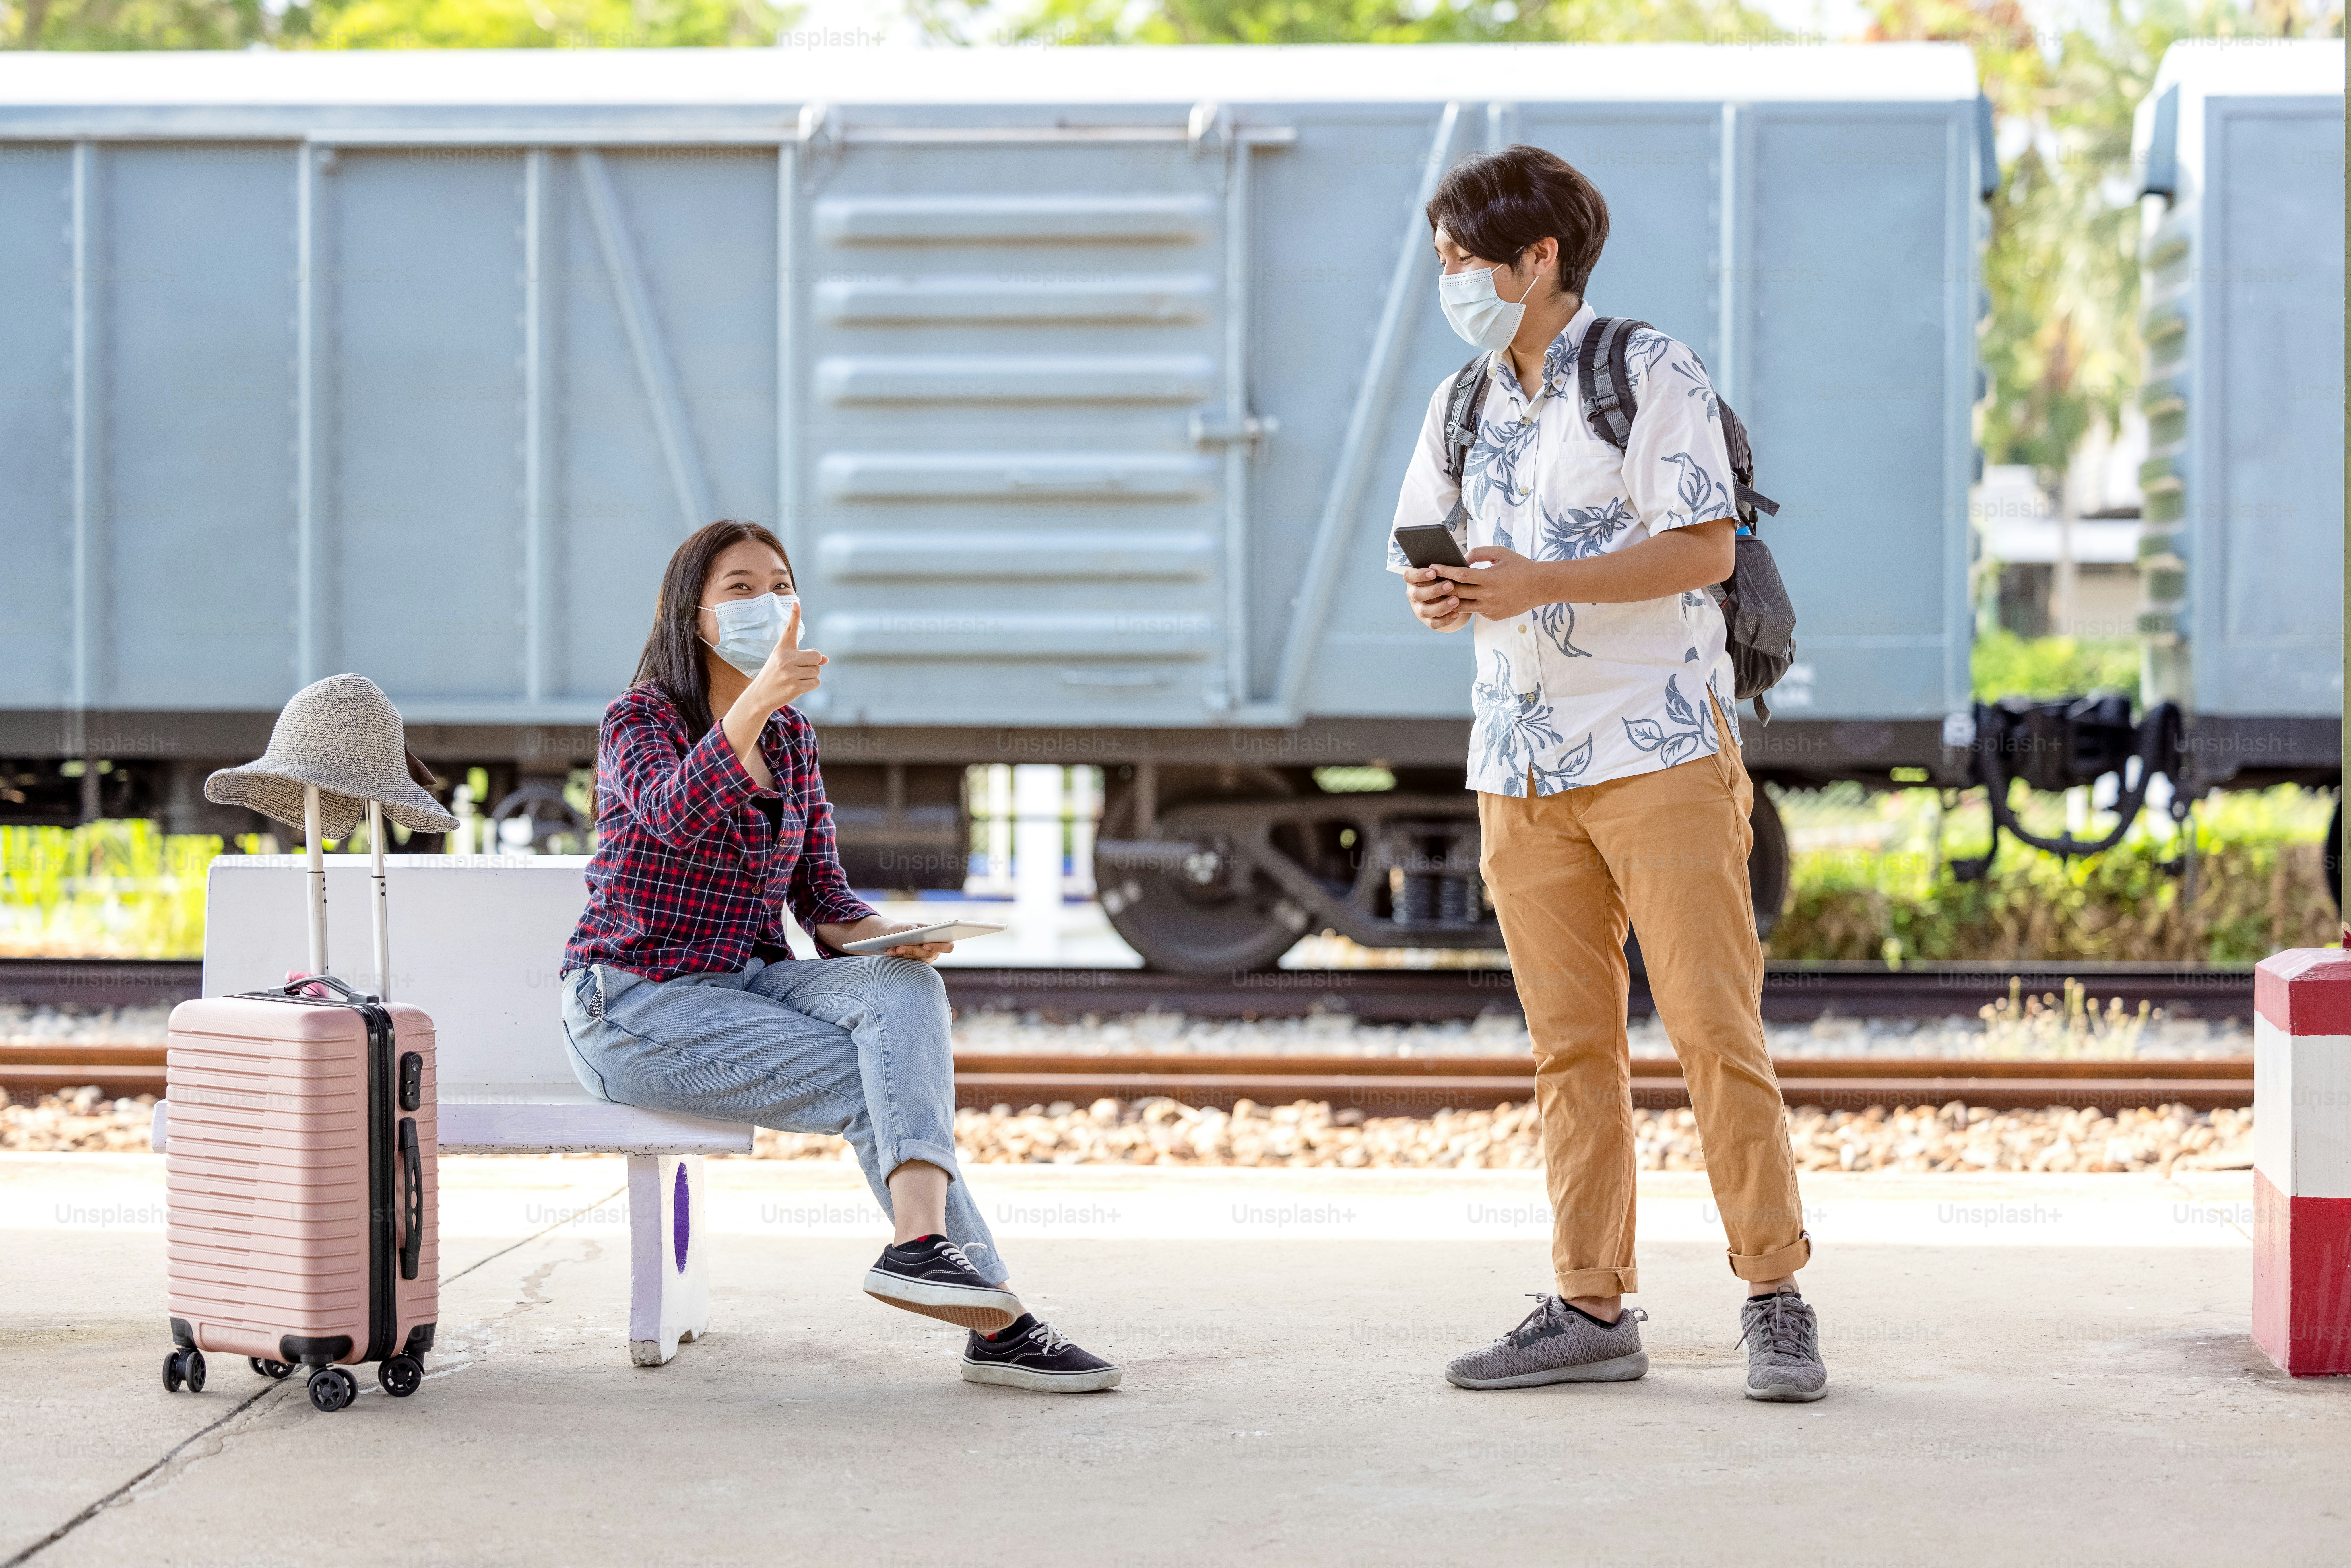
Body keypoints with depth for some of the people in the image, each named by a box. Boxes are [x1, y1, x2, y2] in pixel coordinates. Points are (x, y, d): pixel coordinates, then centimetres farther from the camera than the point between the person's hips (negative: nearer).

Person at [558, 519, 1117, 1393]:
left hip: (748, 984, 6)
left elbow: (820, 896, 13)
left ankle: (921, 1244, -41)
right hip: (633, 1002, -6)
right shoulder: (638, 720, -7)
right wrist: (756, 701, -44)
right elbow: (672, 815, -31)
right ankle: (995, 1321, -25)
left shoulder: (793, 738, 13)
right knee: (873, 1084, -23)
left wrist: (882, 935, -10)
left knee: (905, 990, -25)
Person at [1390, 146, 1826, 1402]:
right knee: (1569, 1043, 5)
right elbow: (1430, 553, 15)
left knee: (1714, 1027, -7)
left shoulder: (1648, 372, -4)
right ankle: (1590, 1310, 9)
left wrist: (1542, 584, -21)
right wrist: (1437, 597, -9)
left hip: (1659, 748, -6)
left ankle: (1776, 1299, -1)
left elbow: (1706, 548, -12)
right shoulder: (1463, 407, 15)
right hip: (1521, 766, 6)